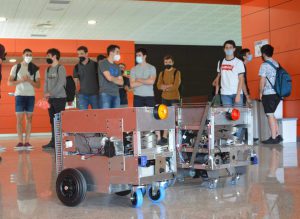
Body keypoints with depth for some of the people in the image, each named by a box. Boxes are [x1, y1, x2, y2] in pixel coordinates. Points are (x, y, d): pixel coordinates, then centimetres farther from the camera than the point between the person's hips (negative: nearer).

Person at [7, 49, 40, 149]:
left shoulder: (35, 69, 8)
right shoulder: (16, 67, 4)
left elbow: (38, 85, 6)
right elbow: (9, 83, 1)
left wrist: (30, 81, -12)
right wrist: (21, 80, -14)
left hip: (31, 95, 1)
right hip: (19, 95, -1)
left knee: (29, 118, 1)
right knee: (19, 118, -4)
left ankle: (27, 142, 4)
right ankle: (20, 142, -1)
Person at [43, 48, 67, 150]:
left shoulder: (60, 68, -6)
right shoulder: (48, 69, 15)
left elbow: (61, 83, -15)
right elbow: (46, 82, 16)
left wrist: (50, 93, -18)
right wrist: (45, 93, -2)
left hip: (60, 97, -7)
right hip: (51, 99, 7)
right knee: (52, 121, 8)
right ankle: (53, 142, 13)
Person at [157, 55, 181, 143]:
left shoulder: (176, 72, -3)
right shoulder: (162, 73, 10)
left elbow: (176, 86, -13)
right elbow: (159, 85, -1)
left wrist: (165, 87, -10)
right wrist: (170, 86, -15)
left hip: (174, 98, -4)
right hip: (165, 98, 4)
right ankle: (165, 136, 6)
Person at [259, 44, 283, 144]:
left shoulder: (264, 65, -9)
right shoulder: (276, 64, 12)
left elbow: (262, 80, -12)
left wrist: (260, 92, -1)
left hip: (268, 94, -7)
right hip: (277, 93, 7)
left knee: (270, 115, -1)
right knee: (271, 114, 17)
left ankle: (273, 138, 1)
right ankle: (277, 135, 15)